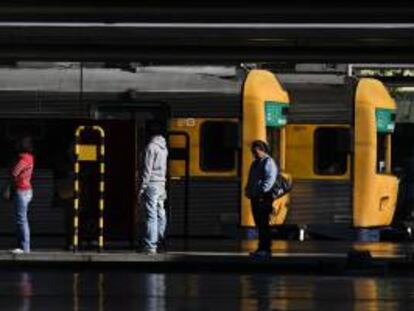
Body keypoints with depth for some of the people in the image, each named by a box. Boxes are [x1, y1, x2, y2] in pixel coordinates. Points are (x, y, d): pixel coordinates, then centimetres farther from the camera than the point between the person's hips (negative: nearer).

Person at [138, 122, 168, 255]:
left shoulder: (151, 147, -11)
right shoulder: (164, 147, 14)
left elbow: (147, 169, -14)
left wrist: (142, 188, -11)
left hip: (152, 184, -8)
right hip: (161, 184, 8)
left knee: (151, 216, -9)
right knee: (160, 214, 11)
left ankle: (150, 246, -12)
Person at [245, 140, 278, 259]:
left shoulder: (268, 163, -7)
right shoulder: (255, 164, 22)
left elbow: (270, 180, -18)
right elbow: (251, 181, 27)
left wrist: (261, 191, -24)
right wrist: (248, 190, 9)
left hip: (263, 198, -9)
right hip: (255, 198, 9)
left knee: (263, 224, -11)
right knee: (259, 224, 10)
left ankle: (266, 250, -12)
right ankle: (261, 249, 13)